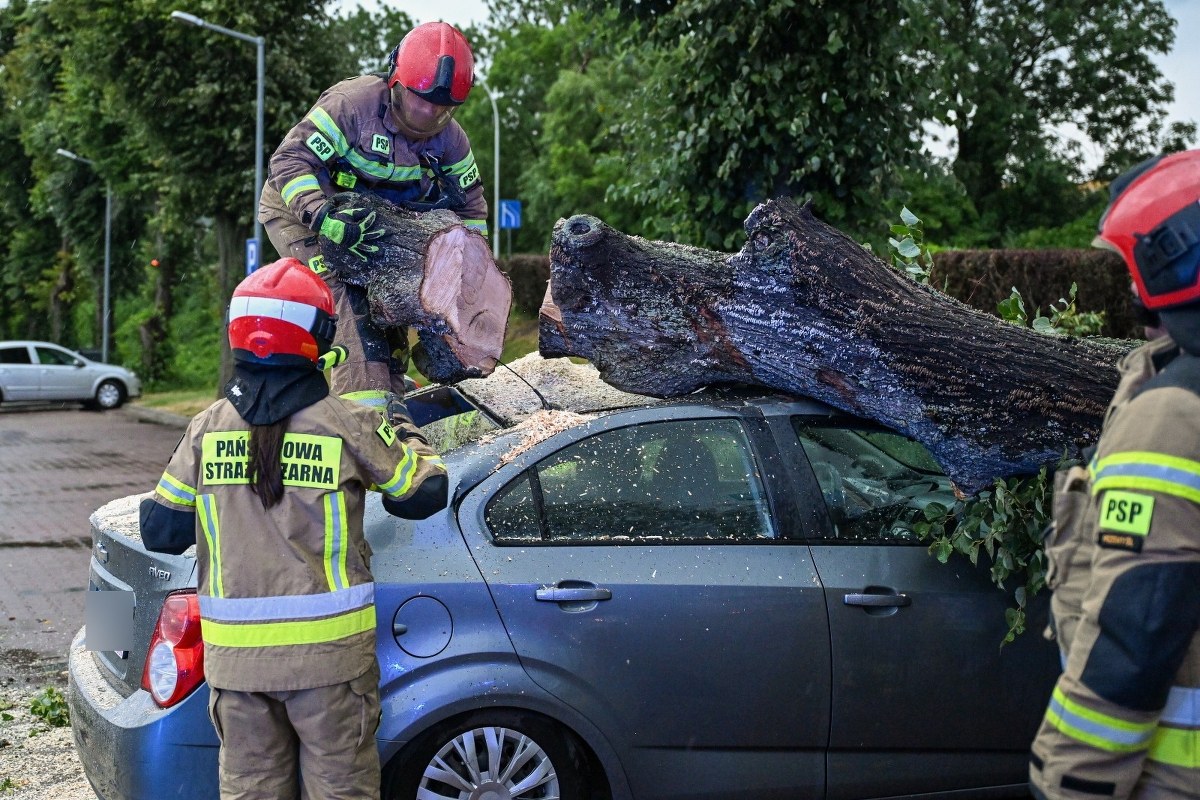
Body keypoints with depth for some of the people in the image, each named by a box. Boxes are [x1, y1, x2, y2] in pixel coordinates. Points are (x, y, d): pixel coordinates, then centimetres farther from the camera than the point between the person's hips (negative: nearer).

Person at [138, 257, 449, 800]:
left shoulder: (208, 428, -1)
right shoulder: (348, 424, -8)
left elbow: (161, 532, 3)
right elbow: (424, 494, 2)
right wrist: (407, 439, 21)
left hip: (235, 653, 3)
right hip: (330, 652, -2)